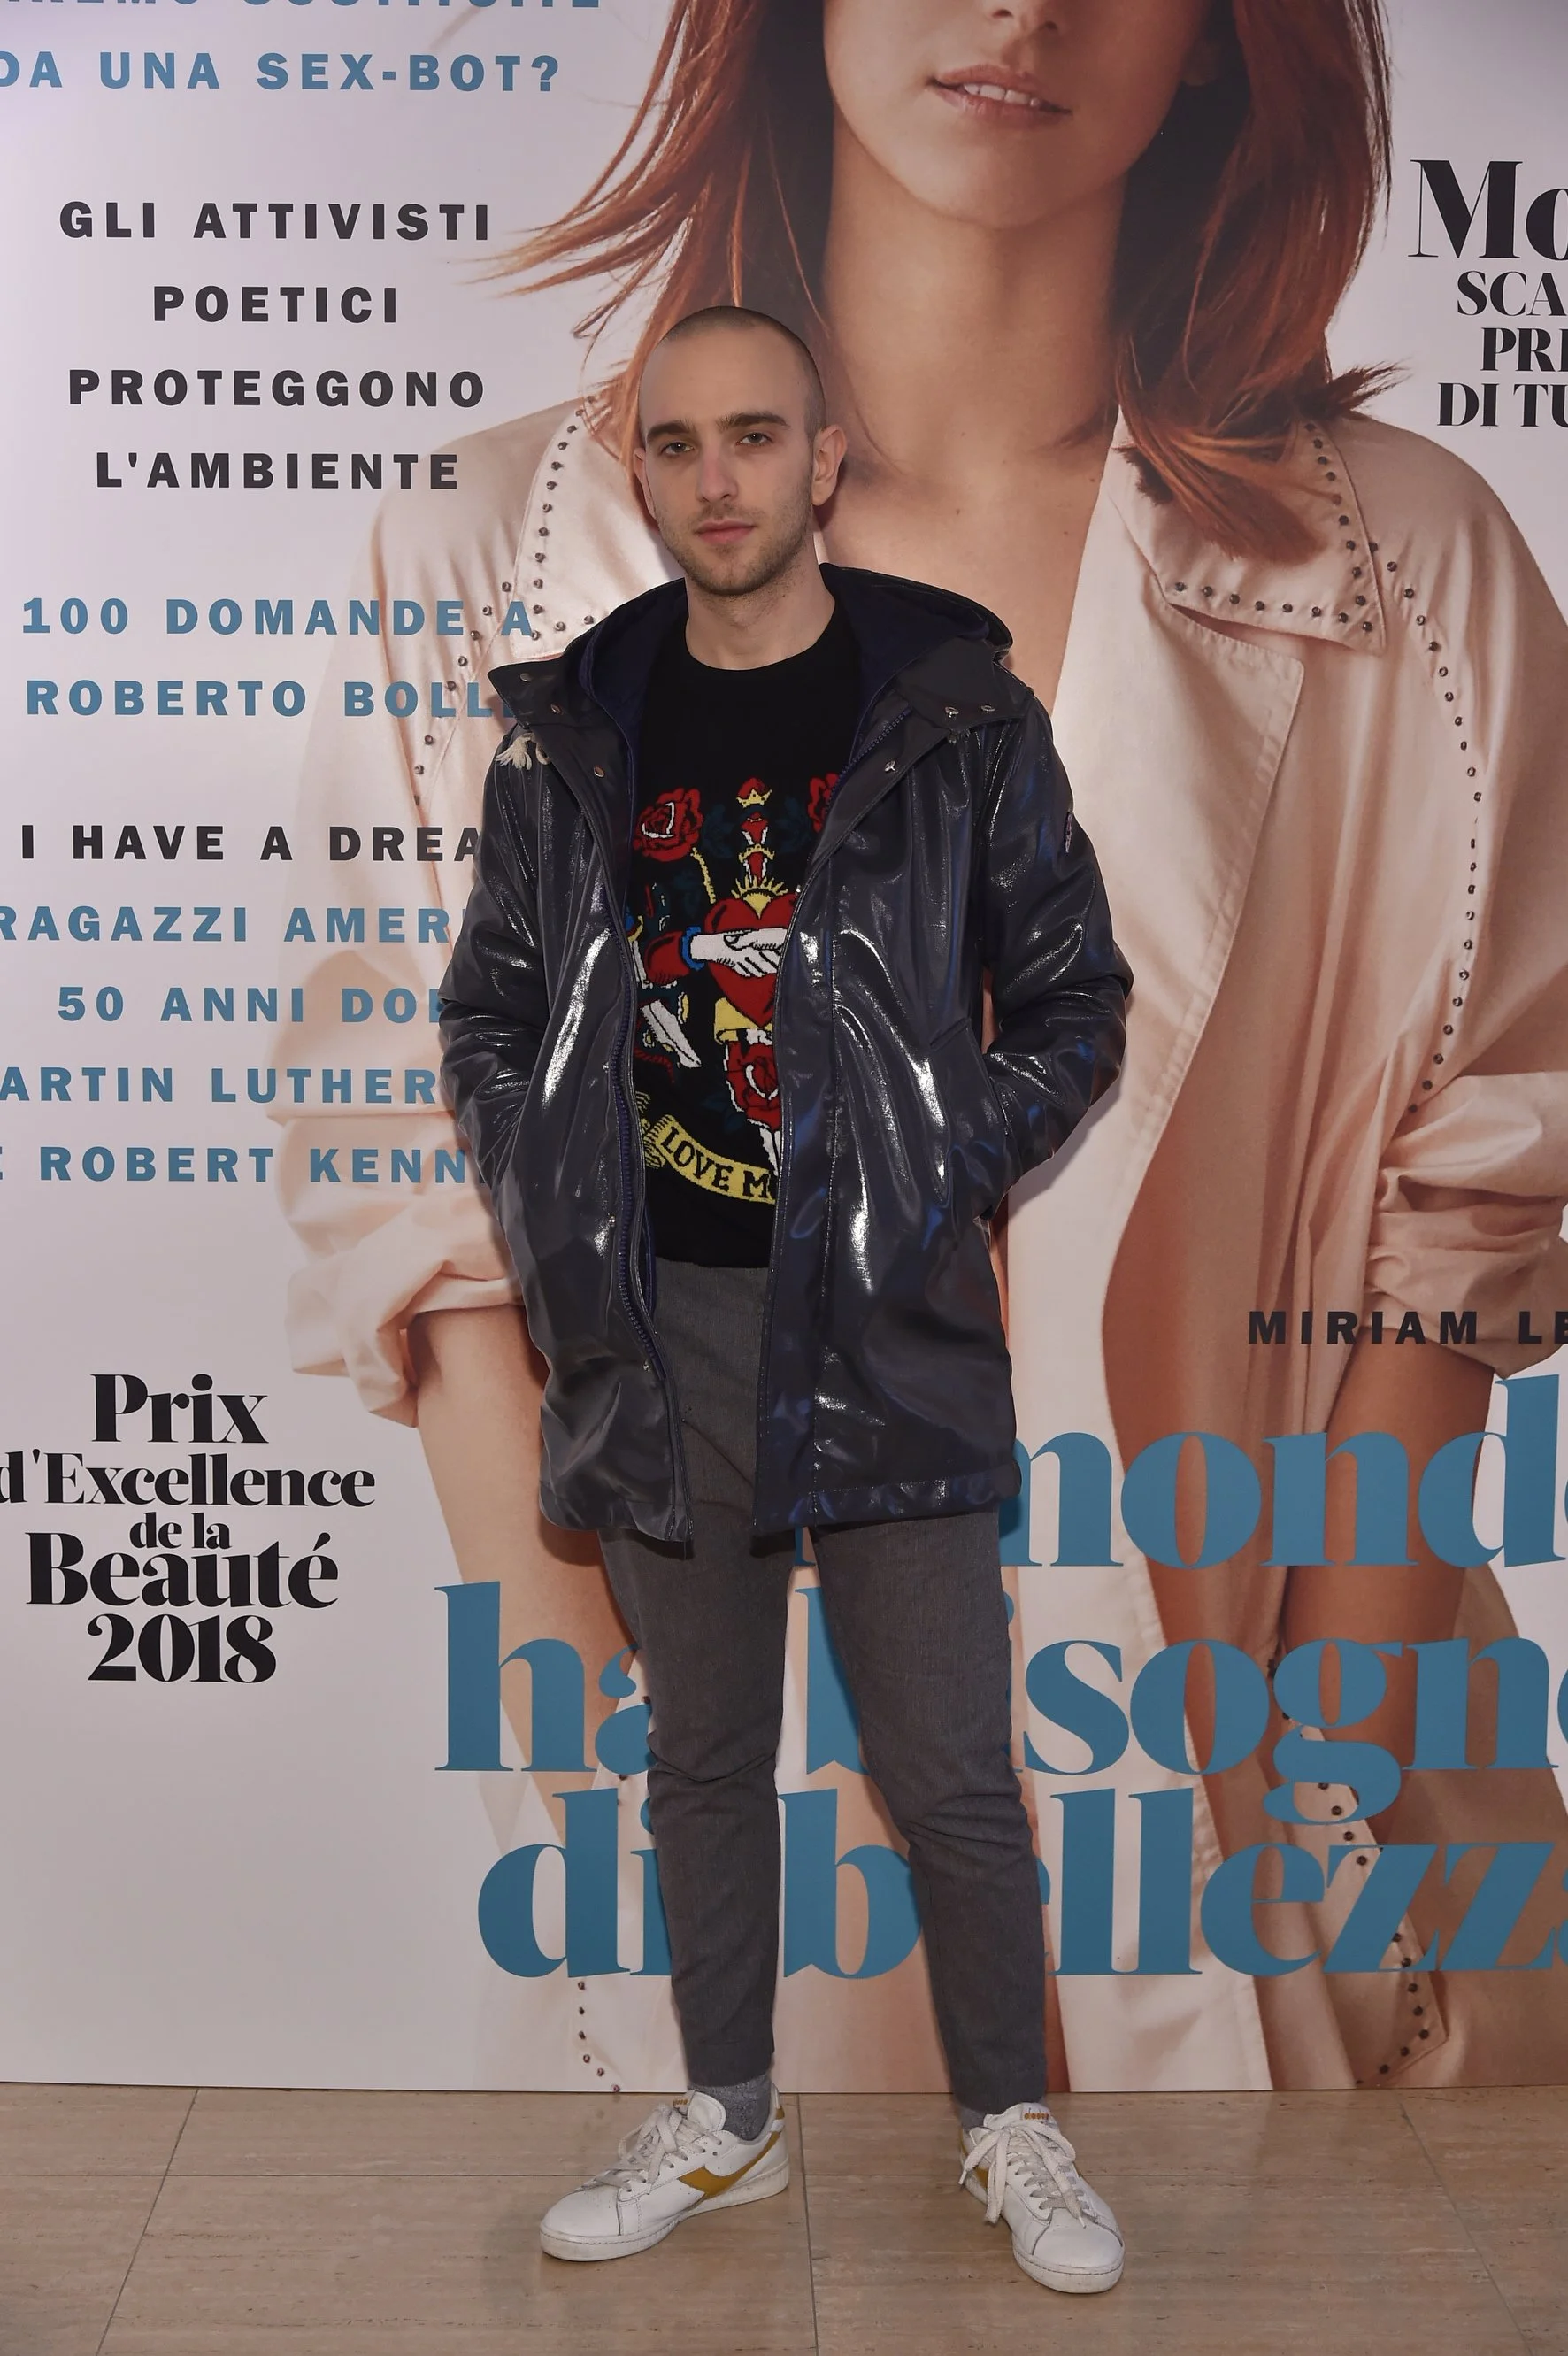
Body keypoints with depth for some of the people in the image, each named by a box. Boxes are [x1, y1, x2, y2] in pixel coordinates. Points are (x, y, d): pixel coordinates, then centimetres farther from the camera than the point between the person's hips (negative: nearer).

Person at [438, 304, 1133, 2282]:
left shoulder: (955, 714, -2)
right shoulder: (574, 728, 6)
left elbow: (1073, 1005, 3)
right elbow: (489, 1013, 13)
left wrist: (931, 1187, -7)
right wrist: (557, 1214, 1)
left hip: (885, 1318, -2)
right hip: (664, 1321, 3)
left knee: (949, 1768, 4)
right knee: (703, 1751, 15)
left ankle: (1013, 2132, 26)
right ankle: (724, 2122, 33)